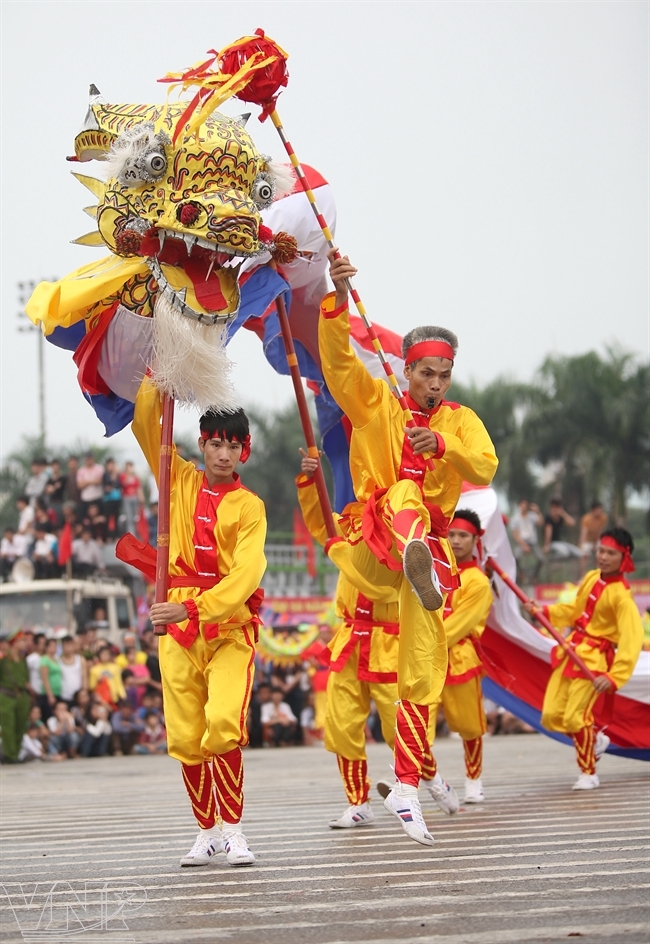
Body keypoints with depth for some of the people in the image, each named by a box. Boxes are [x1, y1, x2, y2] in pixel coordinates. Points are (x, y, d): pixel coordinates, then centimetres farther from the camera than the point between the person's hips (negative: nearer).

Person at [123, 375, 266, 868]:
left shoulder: (249, 507, -1)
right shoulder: (180, 481, 9)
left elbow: (246, 574, -14)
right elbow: (145, 424, 4)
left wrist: (193, 608, -26)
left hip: (230, 627, -3)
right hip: (178, 626, 3)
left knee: (224, 722, -22)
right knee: (185, 736, 2)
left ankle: (233, 828, -13)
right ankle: (208, 831, 15)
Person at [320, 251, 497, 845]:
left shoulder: (460, 420, 8)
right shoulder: (375, 401, 4)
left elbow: (485, 468, -11)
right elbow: (336, 357, -13)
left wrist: (443, 444, -30)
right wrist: (338, 298, -29)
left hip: (430, 542, 3)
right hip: (373, 543, -3)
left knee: (424, 672, -2)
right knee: (404, 491, -36)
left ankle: (406, 789, 5)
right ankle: (416, 560, -73)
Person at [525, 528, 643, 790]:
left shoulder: (621, 595, -18)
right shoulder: (591, 578, 4)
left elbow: (632, 638, -24)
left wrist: (614, 676, -31)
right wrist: (544, 612, 9)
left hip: (594, 659, -7)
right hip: (570, 651, 7)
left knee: (575, 716, -12)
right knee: (551, 716, 5)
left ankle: (588, 773, 10)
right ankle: (595, 740, 32)